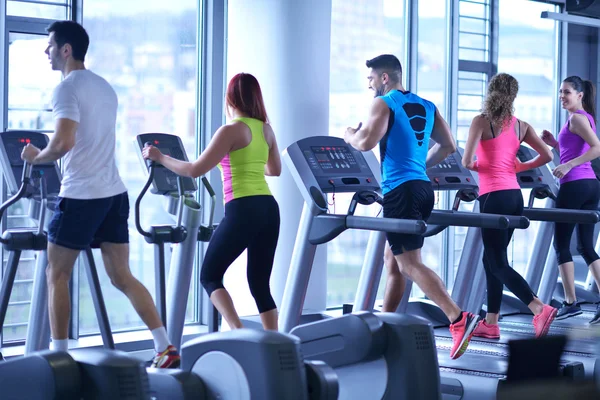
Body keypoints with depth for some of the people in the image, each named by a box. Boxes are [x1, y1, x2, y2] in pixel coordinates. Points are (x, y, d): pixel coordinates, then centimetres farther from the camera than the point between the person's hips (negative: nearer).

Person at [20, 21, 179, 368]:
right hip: (114, 192, 8)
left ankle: (59, 355, 8)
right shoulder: (105, 87, 16)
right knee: (121, 276, 8)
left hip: (81, 195, -8)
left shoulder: (67, 88, -10)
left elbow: (63, 144, -22)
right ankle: (166, 349, 2)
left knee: (57, 274, 6)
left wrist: (35, 157, -4)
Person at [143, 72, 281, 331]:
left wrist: (159, 157, 3)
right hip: (269, 209, 7)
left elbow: (195, 170, -10)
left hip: (243, 211, -7)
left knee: (210, 276, 6)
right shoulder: (266, 129, 12)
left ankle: (238, 333, -12)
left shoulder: (231, 130, -8)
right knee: (260, 284, 12)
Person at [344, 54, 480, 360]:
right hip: (422, 188, 8)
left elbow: (367, 142, -18)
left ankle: (458, 319, -21)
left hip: (400, 191, -8)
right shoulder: (426, 106, 15)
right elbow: (448, 145, 16)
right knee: (394, 260, 17)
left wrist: (349, 135, 4)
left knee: (409, 263, -9)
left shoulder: (383, 104, -6)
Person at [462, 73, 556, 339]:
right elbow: (547, 156, 9)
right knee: (492, 259, 15)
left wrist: (475, 165, 9)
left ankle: (539, 310, -18)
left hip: (494, 197, -6)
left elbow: (466, 162, -14)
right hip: (515, 196, 6)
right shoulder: (521, 126, 8)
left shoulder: (481, 121, -7)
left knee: (498, 263, -2)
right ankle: (491, 323, 17)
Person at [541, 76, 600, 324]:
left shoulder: (576, 118, -10)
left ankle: (571, 302, 3)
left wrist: (568, 165, -23)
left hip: (575, 184, -9)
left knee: (561, 244, 1)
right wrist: (555, 144, 15)